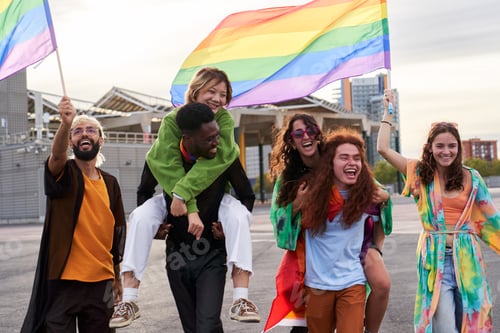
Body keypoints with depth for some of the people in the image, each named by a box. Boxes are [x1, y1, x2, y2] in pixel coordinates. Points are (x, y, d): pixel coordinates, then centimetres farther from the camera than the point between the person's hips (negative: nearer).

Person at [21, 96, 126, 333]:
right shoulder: (63, 174, -3)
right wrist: (65, 124, -47)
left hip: (100, 283, 4)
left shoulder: (110, 183, 10)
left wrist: (117, 277, 17)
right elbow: (57, 155, -28)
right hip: (62, 281, -4)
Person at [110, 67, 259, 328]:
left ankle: (241, 300, -32)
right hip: (174, 194, 0)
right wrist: (190, 209, -36)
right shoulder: (173, 120, -17)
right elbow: (170, 168, -26)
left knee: (238, 216, -29)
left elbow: (215, 159, -30)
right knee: (140, 216, -24)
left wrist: (183, 193, -39)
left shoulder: (224, 119, -15)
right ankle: (129, 301, -22)